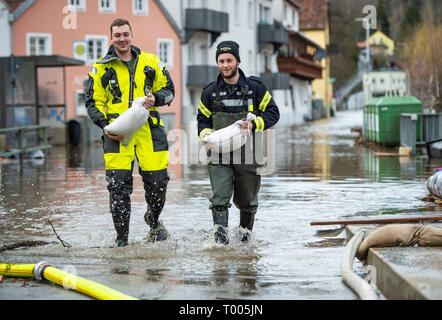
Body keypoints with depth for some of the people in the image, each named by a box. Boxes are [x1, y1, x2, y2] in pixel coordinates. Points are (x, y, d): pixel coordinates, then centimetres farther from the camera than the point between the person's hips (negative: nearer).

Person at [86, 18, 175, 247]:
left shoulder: (150, 62, 11)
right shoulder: (101, 68, 8)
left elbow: (168, 89, 16)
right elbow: (93, 102, 8)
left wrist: (156, 98, -7)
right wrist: (105, 125, -9)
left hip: (149, 130, 1)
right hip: (117, 133, -1)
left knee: (157, 181, -1)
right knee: (119, 185, -7)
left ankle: (153, 220, 30)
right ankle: (121, 238, 3)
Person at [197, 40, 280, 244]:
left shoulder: (255, 87, 2)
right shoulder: (210, 92, 7)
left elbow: (273, 113, 5)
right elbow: (202, 120, 17)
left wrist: (254, 124, -12)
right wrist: (206, 135, -4)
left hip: (247, 153, 0)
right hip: (219, 155, 0)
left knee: (247, 200, 12)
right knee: (220, 197, -15)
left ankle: (246, 234, 31)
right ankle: (220, 237, -17)